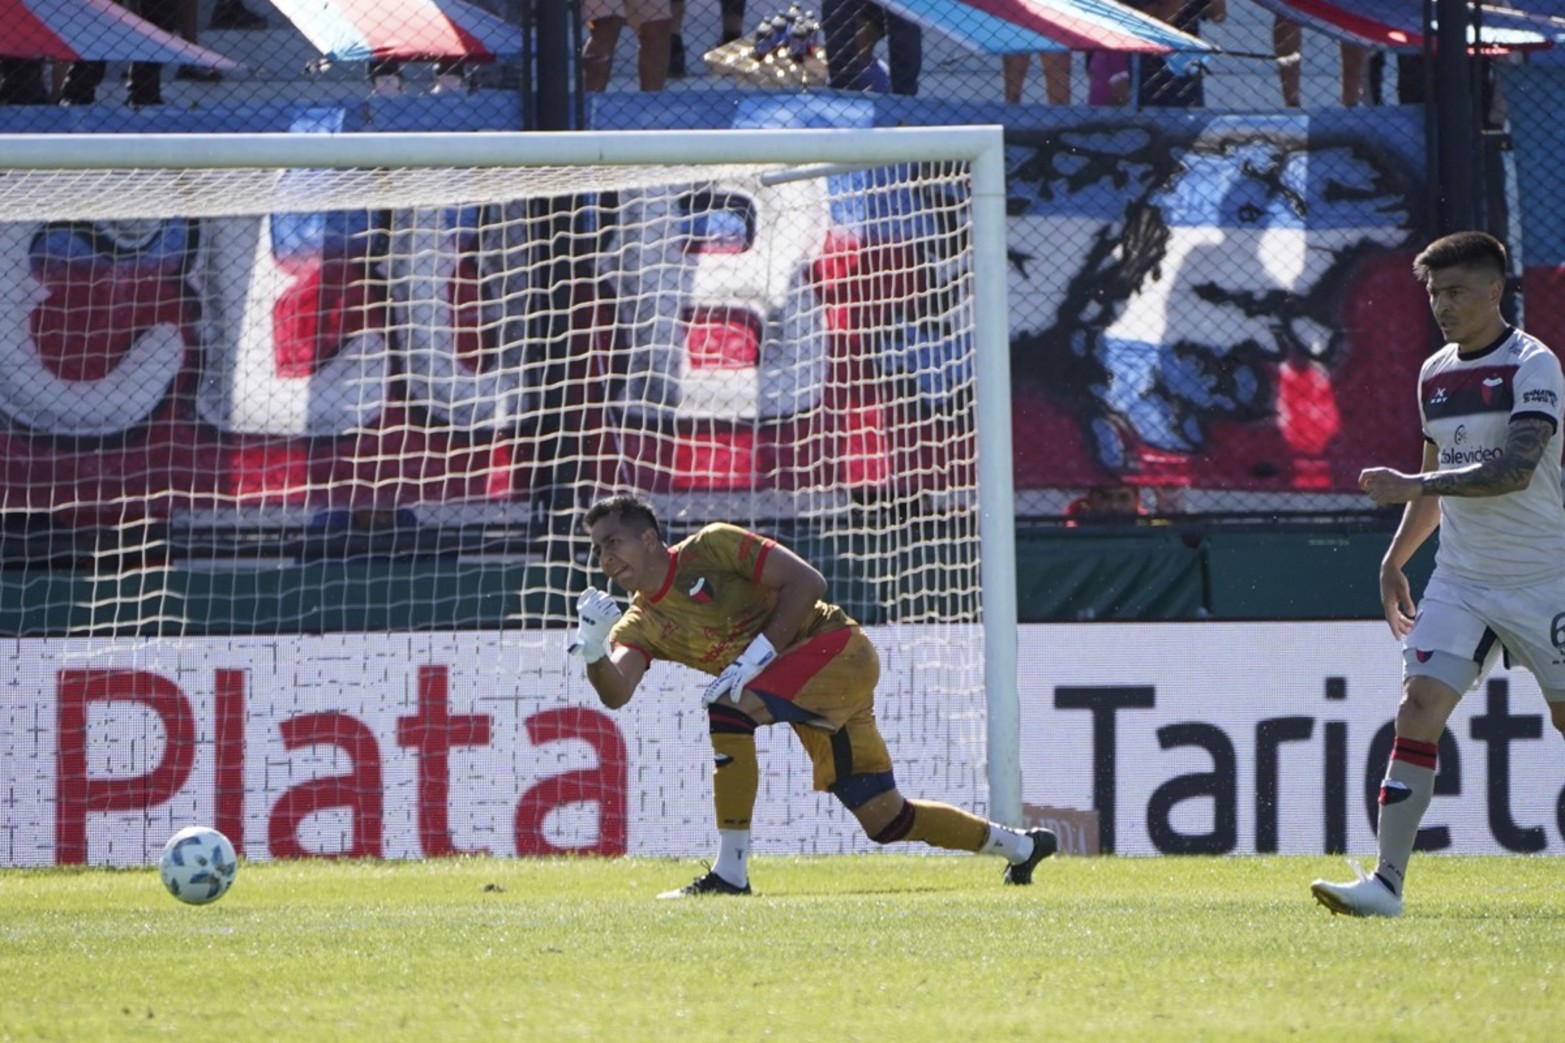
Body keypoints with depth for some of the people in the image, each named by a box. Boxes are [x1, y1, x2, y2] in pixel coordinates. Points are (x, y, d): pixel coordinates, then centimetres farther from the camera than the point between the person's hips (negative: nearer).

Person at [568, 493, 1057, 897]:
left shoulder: (711, 548, -10)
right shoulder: (640, 624, 6)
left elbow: (806, 582, -15)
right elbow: (615, 693, -11)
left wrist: (756, 656, -22)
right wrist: (592, 647, -31)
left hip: (839, 648, -7)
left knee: (728, 709, -29)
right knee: (884, 820, 6)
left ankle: (730, 874, -27)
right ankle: (1020, 845, 27)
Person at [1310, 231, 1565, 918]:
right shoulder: (1435, 374, 11)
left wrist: (1413, 486, -28)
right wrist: (1395, 559, 18)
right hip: (1459, 579, 5)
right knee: (1419, 703, -11)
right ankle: (1387, 881, -17)